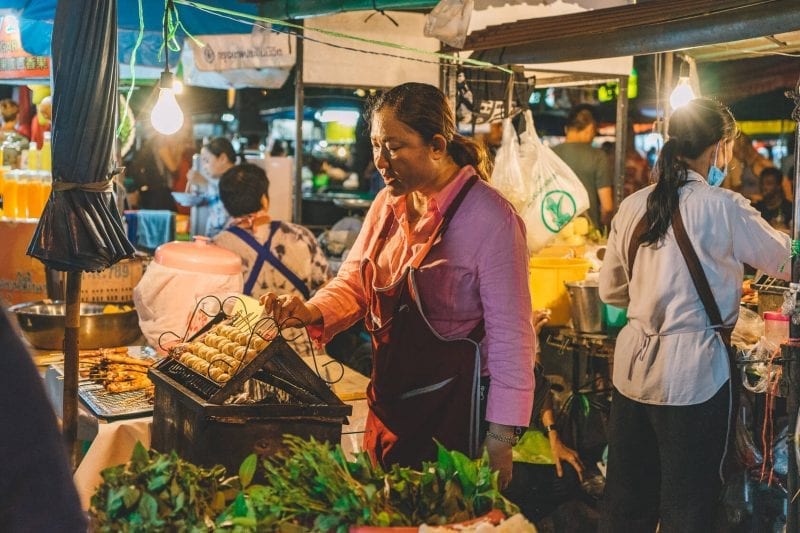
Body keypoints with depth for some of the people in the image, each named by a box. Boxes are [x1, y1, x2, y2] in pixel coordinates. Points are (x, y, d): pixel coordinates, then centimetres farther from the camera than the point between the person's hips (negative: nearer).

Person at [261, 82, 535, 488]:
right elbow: (354, 280, 13)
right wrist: (312, 312, -9)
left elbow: (510, 336, -17)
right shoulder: (389, 203, 4)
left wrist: (500, 440, -16)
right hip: (389, 401, 7)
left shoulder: (491, 218, -18)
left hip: (455, 409, -7)